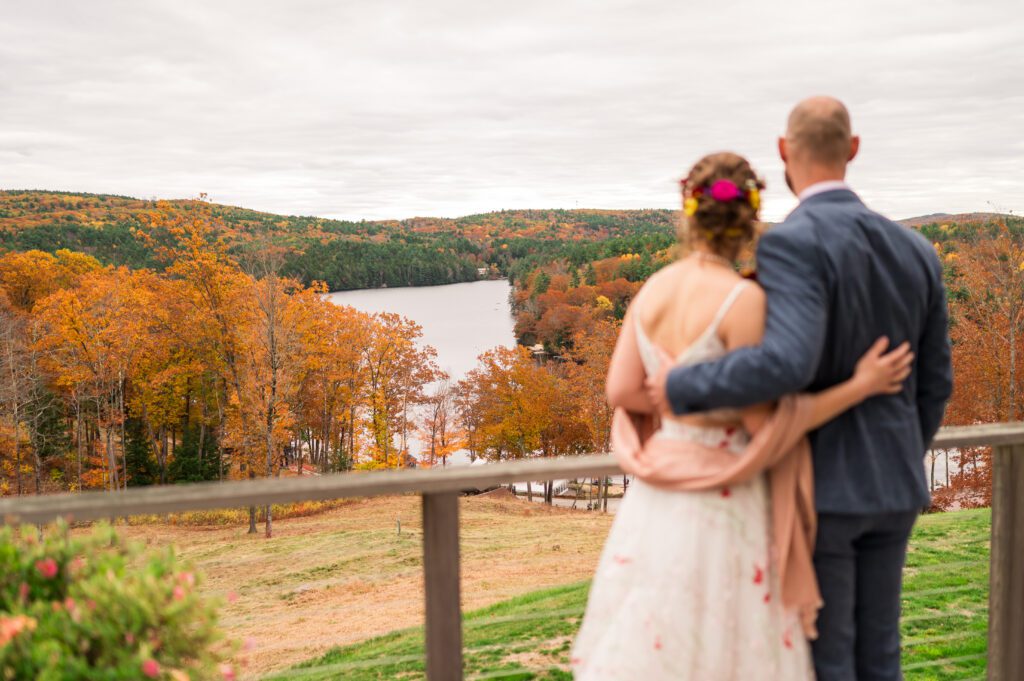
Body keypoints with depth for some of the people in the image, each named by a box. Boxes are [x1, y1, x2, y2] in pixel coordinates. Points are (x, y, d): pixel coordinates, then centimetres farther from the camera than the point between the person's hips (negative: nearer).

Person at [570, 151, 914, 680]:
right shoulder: (743, 299, -17)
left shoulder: (652, 290, 2)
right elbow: (763, 425, -16)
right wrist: (860, 387, -10)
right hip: (722, 501, -6)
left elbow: (621, 392, 1)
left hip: (658, 497, 7)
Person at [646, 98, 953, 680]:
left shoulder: (792, 244, -19)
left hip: (816, 484, -7)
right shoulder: (916, 250, 5)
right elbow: (932, 384, 9)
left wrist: (682, 387, -20)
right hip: (889, 486, 7)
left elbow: (789, 363, -35)